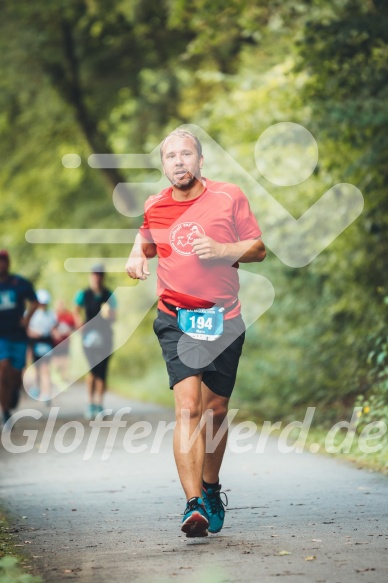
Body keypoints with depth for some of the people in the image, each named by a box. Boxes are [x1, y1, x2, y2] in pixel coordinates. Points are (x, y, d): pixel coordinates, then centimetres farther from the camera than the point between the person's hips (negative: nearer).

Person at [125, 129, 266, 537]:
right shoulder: (154, 207, 5)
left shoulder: (230, 197, -1)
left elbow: (258, 249, 3)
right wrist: (137, 255, 3)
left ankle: (211, 491, 33)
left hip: (224, 319, 0)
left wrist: (222, 250, -15)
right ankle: (194, 505, -23)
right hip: (176, 319, 0)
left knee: (215, 410, 10)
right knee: (188, 407, -17)